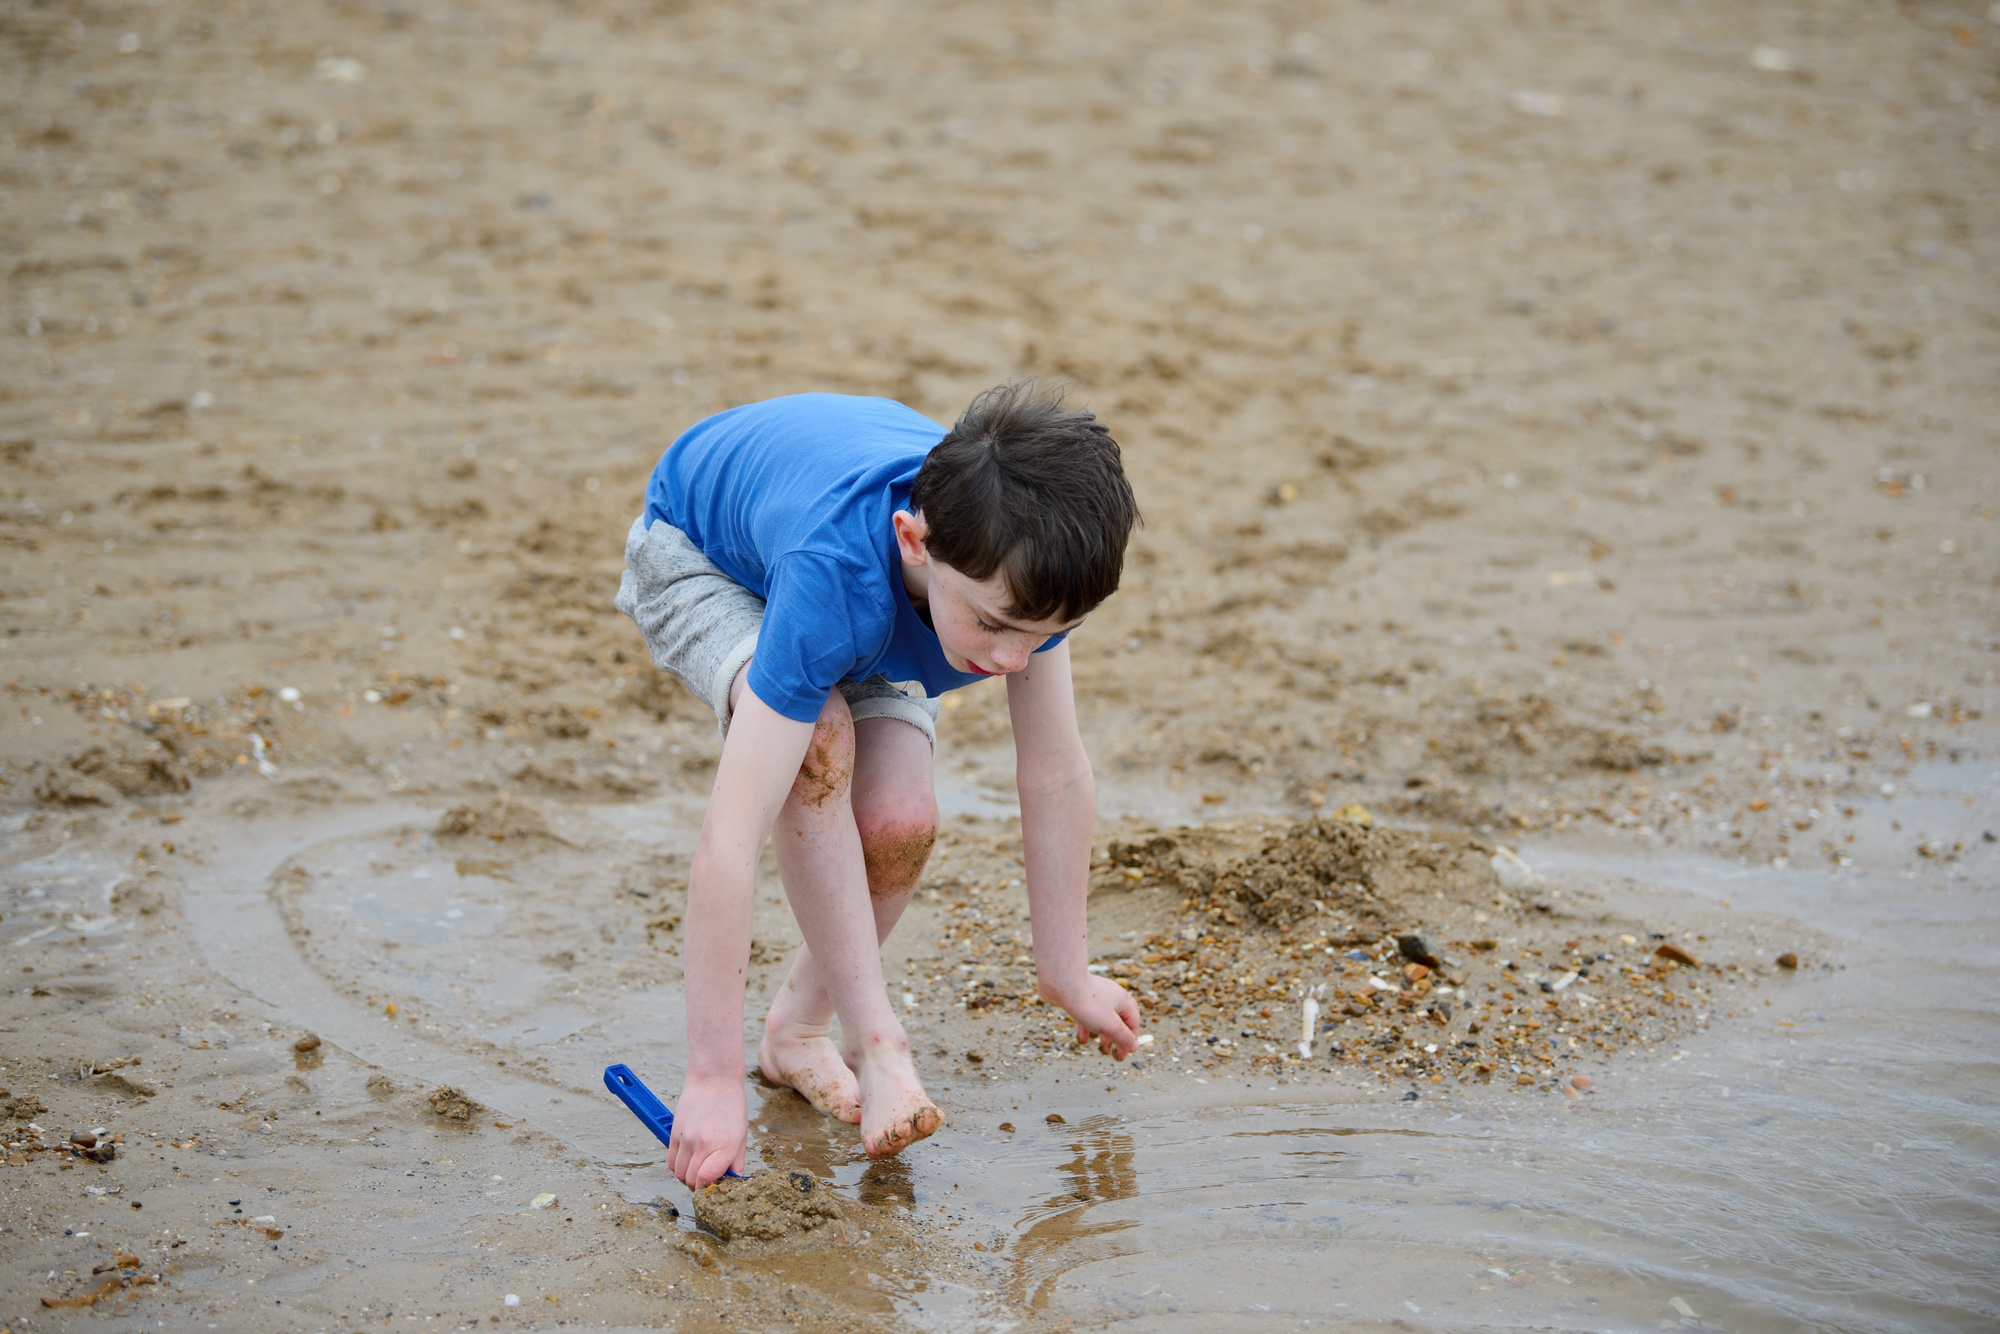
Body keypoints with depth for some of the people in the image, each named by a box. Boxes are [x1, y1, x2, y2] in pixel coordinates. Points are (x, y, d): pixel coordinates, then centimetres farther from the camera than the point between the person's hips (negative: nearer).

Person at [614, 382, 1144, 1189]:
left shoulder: (1021, 561, -33)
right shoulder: (835, 578, -47)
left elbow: (1057, 777, -19)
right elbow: (728, 844, -48)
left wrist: (1067, 974, -11)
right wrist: (713, 1080, -46)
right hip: (696, 549, -4)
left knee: (900, 825, -18)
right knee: (820, 734, -34)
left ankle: (800, 1027, 8)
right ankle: (874, 1038, -21)